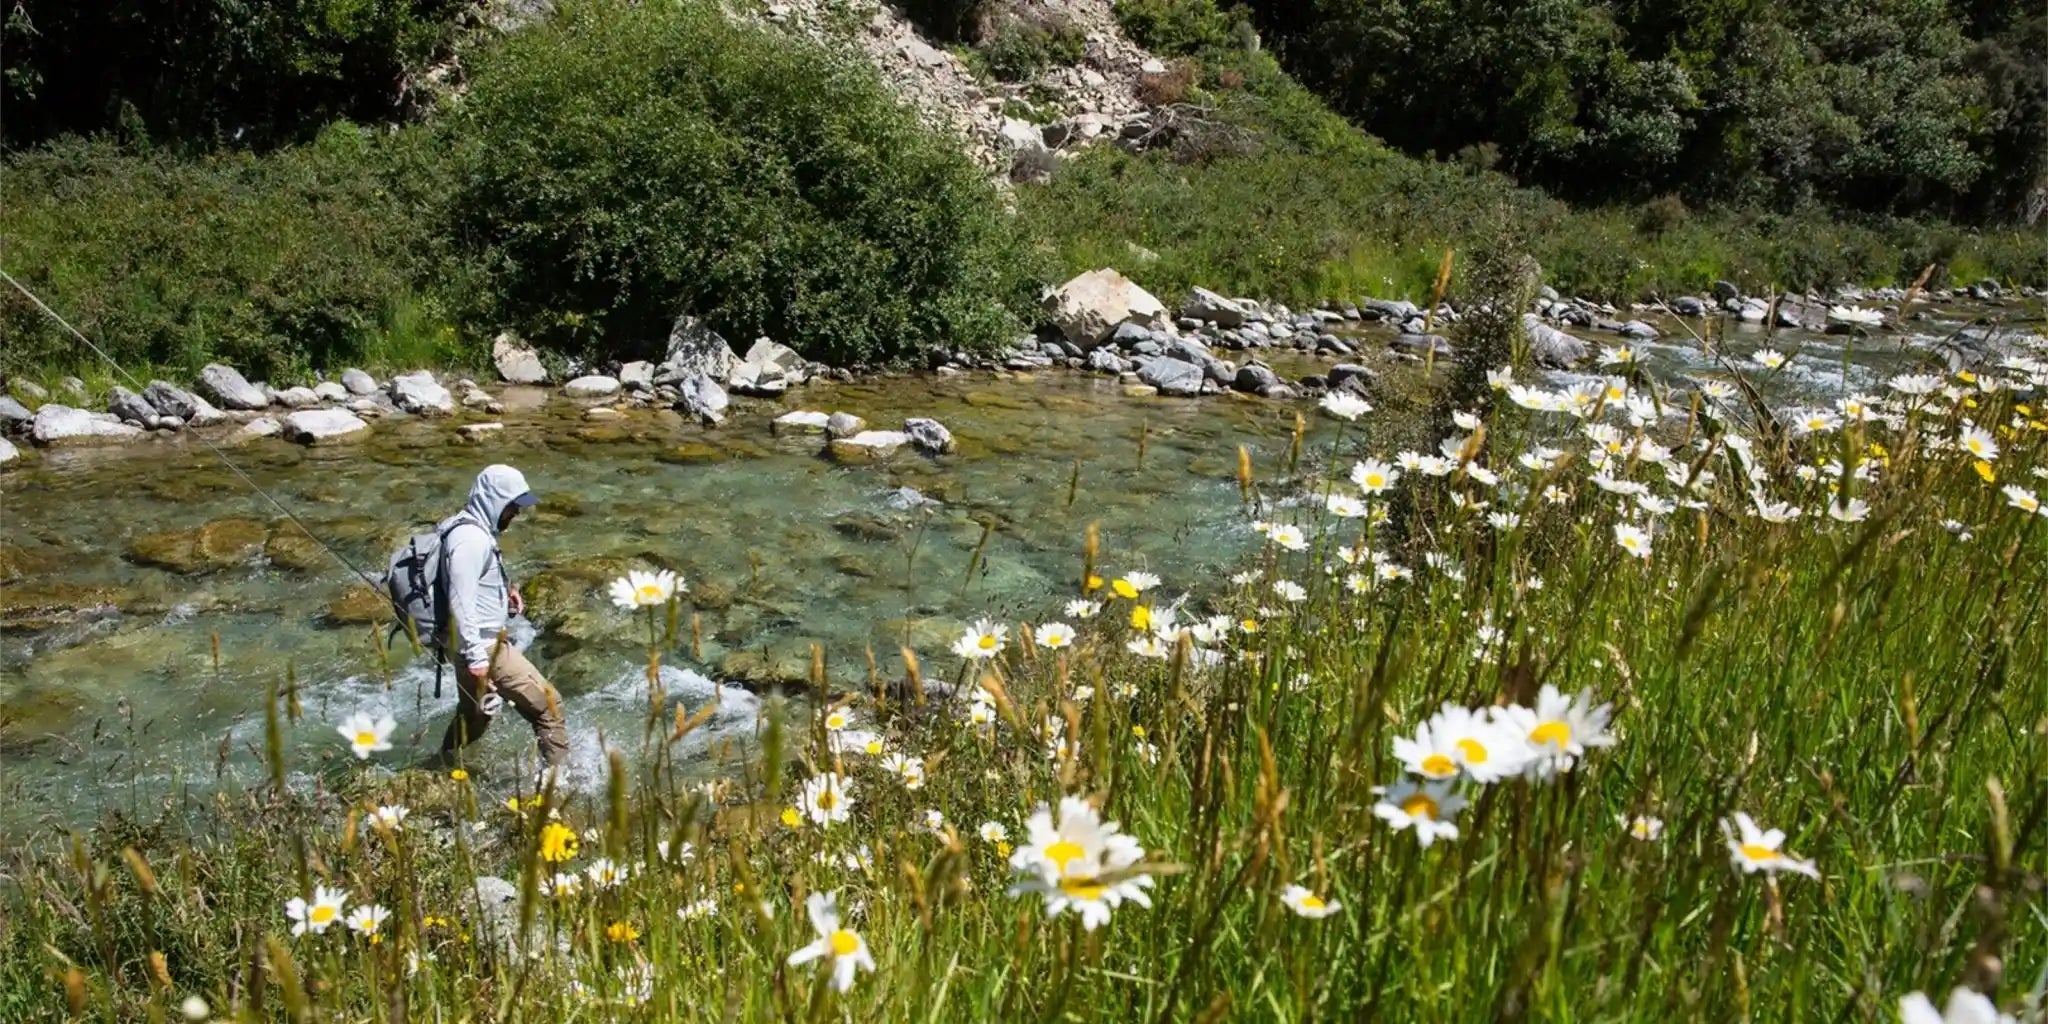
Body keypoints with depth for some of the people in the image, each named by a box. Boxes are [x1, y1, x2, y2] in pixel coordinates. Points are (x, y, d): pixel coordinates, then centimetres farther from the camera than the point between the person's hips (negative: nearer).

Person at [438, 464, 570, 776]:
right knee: (547, 704, -7)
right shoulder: (470, 538, -20)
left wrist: (503, 589, 8)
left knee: (473, 717, 25)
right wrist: (476, 655, -26)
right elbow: (461, 601, -25)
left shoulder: (476, 531, 12)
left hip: (478, 644, 11)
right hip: (483, 645, -11)